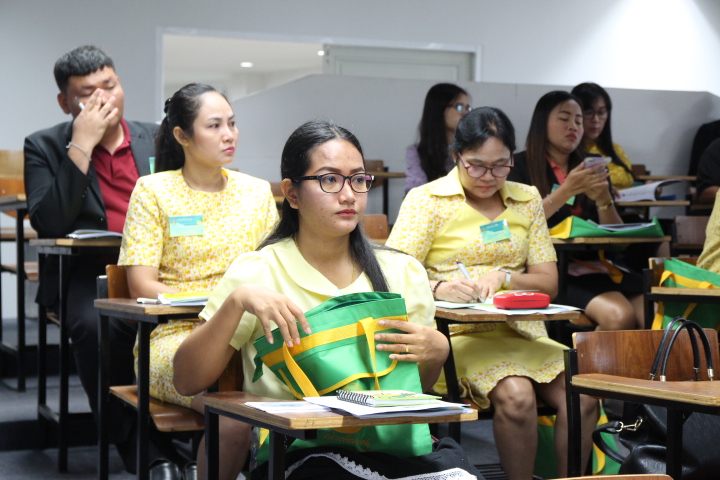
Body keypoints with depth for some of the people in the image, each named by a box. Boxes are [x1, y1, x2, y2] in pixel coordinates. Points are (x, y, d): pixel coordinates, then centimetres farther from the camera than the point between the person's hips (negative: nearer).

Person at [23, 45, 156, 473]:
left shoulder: (157, 139, 13)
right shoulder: (44, 147, 4)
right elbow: (48, 224, -11)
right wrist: (82, 145, -14)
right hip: (87, 276, -2)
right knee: (96, 324, -35)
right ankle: (132, 442, -18)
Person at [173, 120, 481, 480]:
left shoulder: (403, 271, 12)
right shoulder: (257, 273, 2)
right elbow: (187, 382, -4)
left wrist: (437, 352, -3)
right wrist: (236, 302, -18)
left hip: (388, 438, 4)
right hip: (296, 448, -3)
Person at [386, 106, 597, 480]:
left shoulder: (527, 199, 17)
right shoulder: (426, 200, 3)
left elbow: (548, 283, 13)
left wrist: (504, 275, -7)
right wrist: (437, 287, -27)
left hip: (520, 331, 4)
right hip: (457, 333, -4)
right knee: (516, 395, -31)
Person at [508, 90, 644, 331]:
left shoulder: (590, 169, 21)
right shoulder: (521, 166, 8)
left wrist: (603, 200, -5)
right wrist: (567, 191, -15)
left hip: (595, 264, 5)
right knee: (619, 316, -30)